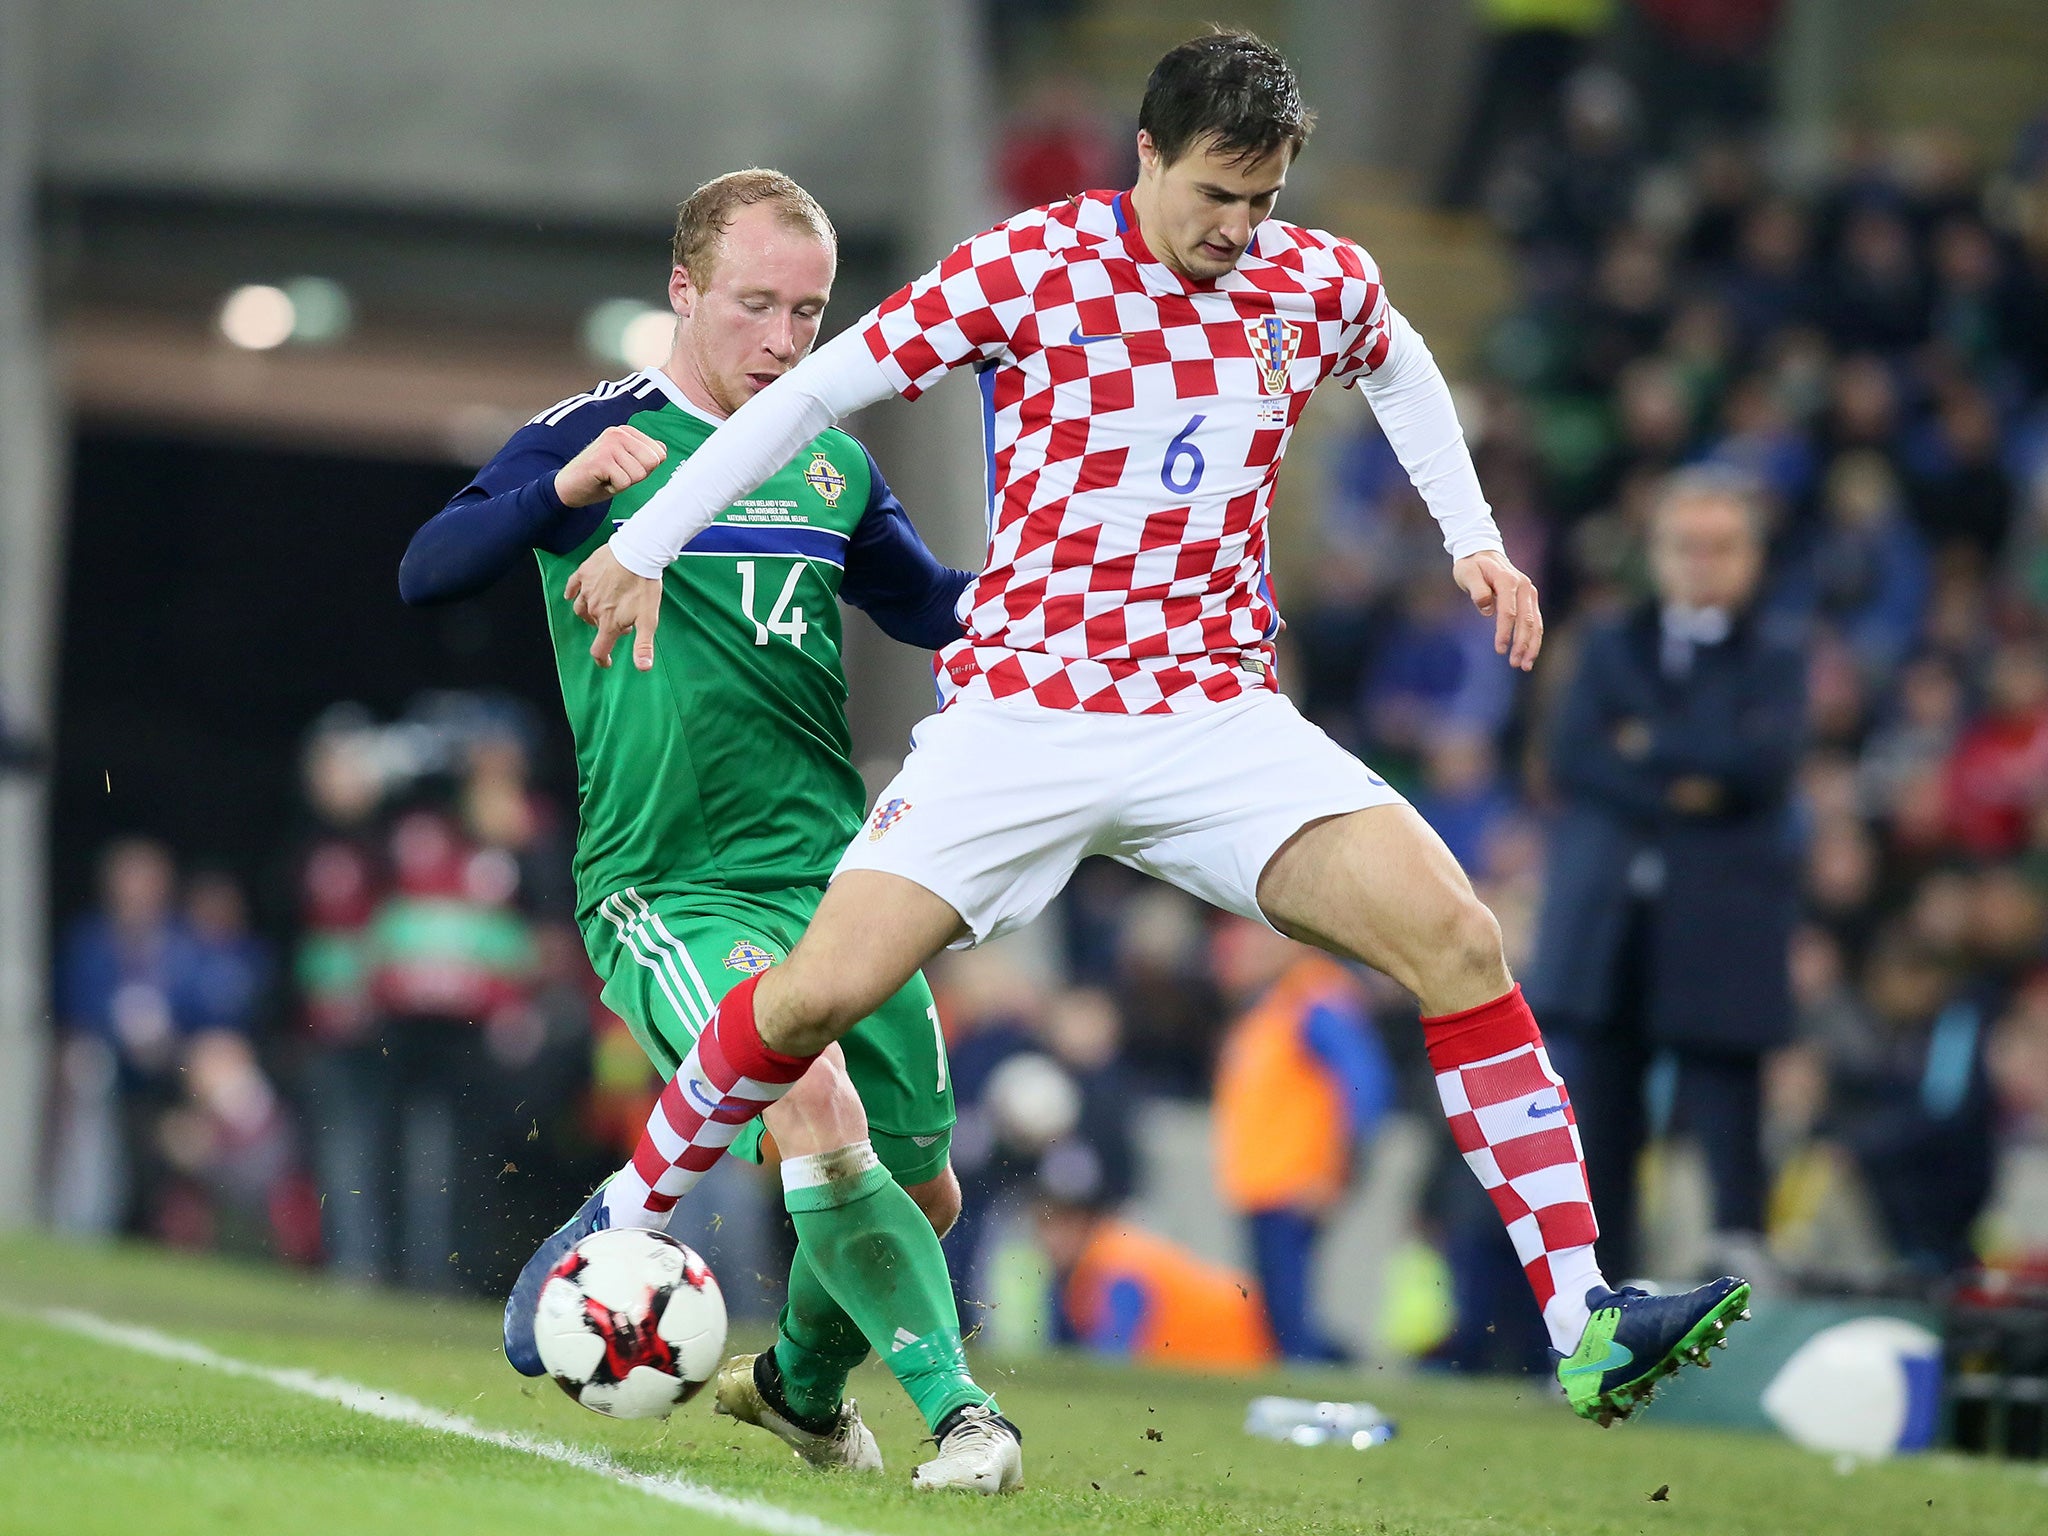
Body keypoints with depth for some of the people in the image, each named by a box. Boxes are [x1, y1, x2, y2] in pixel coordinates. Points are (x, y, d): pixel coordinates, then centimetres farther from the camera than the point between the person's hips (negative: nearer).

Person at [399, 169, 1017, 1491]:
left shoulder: (835, 465, 12)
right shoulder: (592, 438, -4)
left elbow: (937, 609, 26)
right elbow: (428, 575, -16)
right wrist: (560, 491, -33)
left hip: (834, 872, 6)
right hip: (667, 883, -6)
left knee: (920, 1190, 8)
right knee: (820, 1108, -28)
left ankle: (801, 1381, 38)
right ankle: (958, 1409, -23)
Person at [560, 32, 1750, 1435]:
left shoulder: (1319, 283, 4)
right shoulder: (1029, 269, -7)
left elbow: (1401, 369, 29)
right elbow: (820, 389, 0)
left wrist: (1473, 540, 19)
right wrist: (645, 543, -1)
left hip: (1219, 717, 2)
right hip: (1018, 709, -2)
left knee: (1458, 938, -19)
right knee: (824, 991, -15)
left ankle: (1584, 1324, -18)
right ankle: (623, 1223, 13)